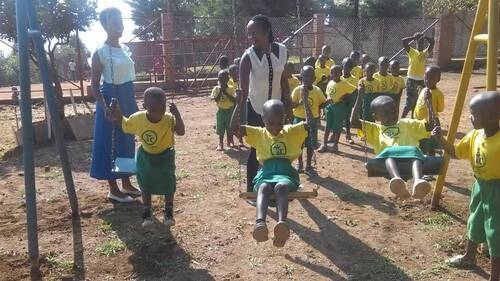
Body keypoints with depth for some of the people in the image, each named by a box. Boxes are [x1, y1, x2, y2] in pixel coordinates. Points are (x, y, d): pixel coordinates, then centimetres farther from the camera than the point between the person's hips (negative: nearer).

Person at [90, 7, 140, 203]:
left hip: (128, 99, 8)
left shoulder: (125, 48, 10)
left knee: (127, 141, 13)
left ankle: (126, 184, 26)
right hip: (111, 98, -8)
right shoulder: (101, 52, -11)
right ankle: (113, 190, 9)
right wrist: (104, 107, -22)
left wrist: (133, 104, 16)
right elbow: (95, 85, -11)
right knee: (112, 143, -1)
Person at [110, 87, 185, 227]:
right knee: (145, 185, 10)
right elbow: (124, 125, -4)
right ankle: (147, 212, 30)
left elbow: (181, 132, -42)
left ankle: (169, 211, 28)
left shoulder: (169, 119, -29)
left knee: (168, 184, 7)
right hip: (145, 156, 1)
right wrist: (116, 113, -18)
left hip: (165, 155, -1)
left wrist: (177, 114, -52)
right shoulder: (137, 119, -23)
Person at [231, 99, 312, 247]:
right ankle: (260, 223, -63)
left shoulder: (291, 132, 17)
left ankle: (282, 223, -63)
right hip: (265, 174, 1)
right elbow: (234, 127, 3)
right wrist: (239, 103, -5)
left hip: (286, 174, 0)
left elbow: (310, 123, 7)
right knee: (264, 188, -36)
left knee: (280, 187, -37)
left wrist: (305, 100, 3)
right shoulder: (259, 134, 14)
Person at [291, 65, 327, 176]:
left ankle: (308, 166, 19)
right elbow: (292, 105, -14)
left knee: (311, 144, 7)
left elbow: (323, 104, 6)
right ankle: (300, 164, 28)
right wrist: (301, 101, -30)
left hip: (313, 120, 2)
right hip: (299, 119, -1)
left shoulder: (317, 90, -2)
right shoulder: (297, 90, -9)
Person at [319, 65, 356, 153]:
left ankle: (335, 144, 15)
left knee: (337, 126, 4)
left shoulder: (344, 83, -10)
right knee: (328, 126, 7)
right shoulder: (330, 83, 6)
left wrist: (344, 97, -14)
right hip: (330, 105, 5)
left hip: (339, 106, -5)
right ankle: (324, 144, 12)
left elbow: (353, 90, -12)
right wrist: (328, 99, -5)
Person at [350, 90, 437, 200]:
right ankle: (397, 180, -63)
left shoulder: (407, 124, 35)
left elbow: (430, 125, 26)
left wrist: (429, 102, 21)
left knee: (415, 151, -35)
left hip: (409, 153, 1)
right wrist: (360, 96, 14)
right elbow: (354, 121, 16)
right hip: (388, 157, -1)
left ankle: (418, 182, -62)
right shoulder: (375, 129, 29)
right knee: (389, 152, -37)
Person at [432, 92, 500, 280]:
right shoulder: (474, 136, -4)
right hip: (480, 186, 8)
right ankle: (469, 258, 50)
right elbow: (455, 152, 5)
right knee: (474, 224, 26)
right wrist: (441, 139, -9)